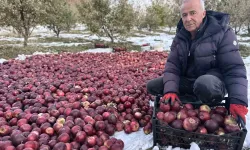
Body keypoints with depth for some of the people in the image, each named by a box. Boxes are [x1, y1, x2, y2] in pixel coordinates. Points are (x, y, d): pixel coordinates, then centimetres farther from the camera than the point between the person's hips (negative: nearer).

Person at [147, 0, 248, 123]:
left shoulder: (223, 33, -16)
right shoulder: (180, 36, -1)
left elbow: (235, 69, -19)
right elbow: (172, 65, -7)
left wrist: (238, 101, -31)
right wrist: (171, 90, -23)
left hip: (214, 81, -5)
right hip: (187, 80, 6)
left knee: (205, 85, -42)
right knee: (152, 86, -5)